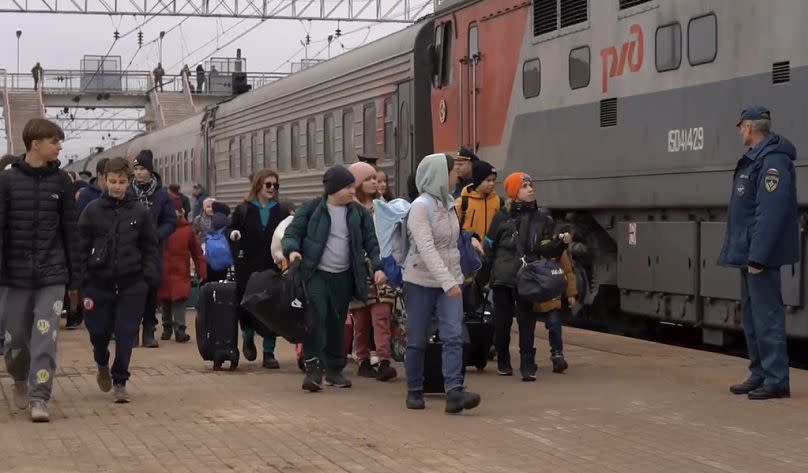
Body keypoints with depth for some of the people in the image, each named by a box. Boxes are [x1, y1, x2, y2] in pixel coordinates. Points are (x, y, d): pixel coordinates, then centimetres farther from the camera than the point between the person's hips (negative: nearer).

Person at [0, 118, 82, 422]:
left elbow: (71, 232, 5)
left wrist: (75, 280, 4)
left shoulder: (60, 181, 3)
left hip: (52, 275, 0)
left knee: (45, 339, -9)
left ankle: (39, 398, -5)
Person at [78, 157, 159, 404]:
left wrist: (150, 277, -3)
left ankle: (120, 381, 10)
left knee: (126, 332, -2)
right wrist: (82, 284, -4)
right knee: (98, 331, 5)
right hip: (99, 282, 0)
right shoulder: (92, 210, -1)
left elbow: (150, 247, 8)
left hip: (132, 284, 0)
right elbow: (82, 248, 1)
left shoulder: (139, 211, 1)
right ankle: (102, 365, 36)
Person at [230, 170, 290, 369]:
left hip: (274, 268, 1)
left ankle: (269, 353, 7)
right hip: (248, 267, -1)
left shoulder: (281, 211, 9)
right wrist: (233, 233, -12)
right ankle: (248, 340, 30)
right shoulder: (243, 209, 6)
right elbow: (232, 228, 10)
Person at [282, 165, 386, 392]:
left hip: (343, 277, 4)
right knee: (316, 316, -18)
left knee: (337, 322, 10)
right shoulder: (311, 209, -3)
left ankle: (335, 369, 22)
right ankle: (313, 368, -15)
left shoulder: (359, 213, 7)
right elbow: (292, 233, -2)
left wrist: (377, 266, -4)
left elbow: (371, 241, 9)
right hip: (315, 273, -4)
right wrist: (292, 250, -23)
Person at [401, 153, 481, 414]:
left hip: (450, 281, 6)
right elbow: (426, 248, -23)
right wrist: (447, 282, -30)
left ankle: (454, 391, -16)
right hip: (421, 282, -5)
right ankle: (414, 391, 19)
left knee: (453, 336, -9)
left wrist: (455, 278, 11)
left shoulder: (448, 203, 7)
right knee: (417, 340, 5)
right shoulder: (421, 206, -15)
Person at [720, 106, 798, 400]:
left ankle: (776, 380, -4)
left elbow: (771, 212, -23)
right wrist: (747, 254, 17)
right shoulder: (754, 159, 16)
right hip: (749, 254, 10)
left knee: (766, 315, -8)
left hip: (760, 256, -10)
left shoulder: (773, 161, -16)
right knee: (752, 316, 14)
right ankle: (759, 375, 22)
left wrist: (758, 256, -25)